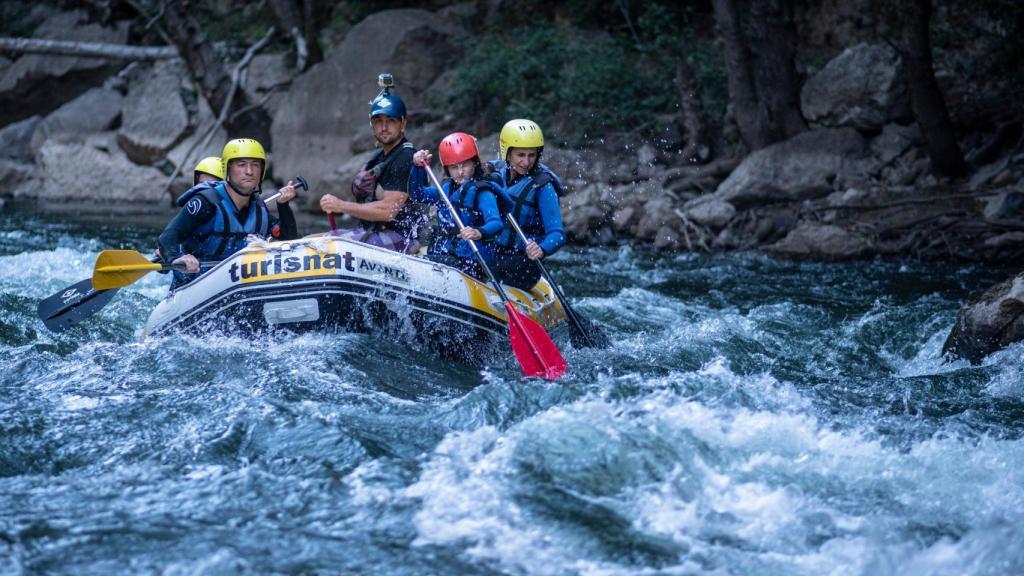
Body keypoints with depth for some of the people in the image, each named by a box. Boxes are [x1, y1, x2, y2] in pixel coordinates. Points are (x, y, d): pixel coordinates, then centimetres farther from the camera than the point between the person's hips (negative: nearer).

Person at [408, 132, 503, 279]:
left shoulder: (482, 192, -8)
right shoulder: (448, 188, 16)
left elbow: (496, 223, -23)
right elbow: (417, 194, 24)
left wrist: (479, 233, -46)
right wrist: (418, 167, 6)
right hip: (443, 258, 8)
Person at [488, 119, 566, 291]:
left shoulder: (542, 186, -13)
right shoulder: (496, 172, 3)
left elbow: (557, 234, -20)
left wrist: (541, 250, -39)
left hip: (523, 261, -6)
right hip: (493, 255, 6)